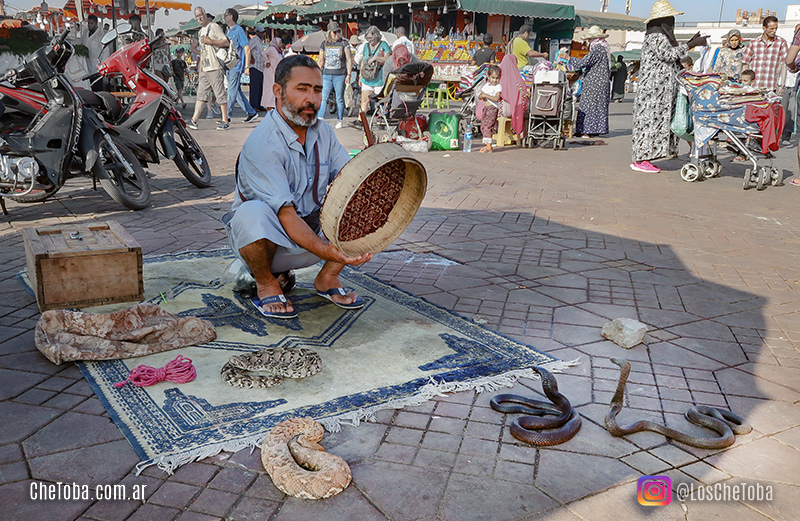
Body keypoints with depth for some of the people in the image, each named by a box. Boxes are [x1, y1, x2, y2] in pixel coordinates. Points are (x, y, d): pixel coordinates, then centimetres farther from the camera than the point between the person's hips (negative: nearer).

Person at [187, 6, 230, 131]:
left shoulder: (214, 27, -2)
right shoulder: (200, 32, 22)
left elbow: (226, 42, -9)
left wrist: (211, 41, -17)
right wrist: (200, 69, 21)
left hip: (215, 68, -8)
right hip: (205, 69, 8)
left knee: (220, 94, -5)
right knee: (201, 95, 5)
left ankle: (225, 122, 0)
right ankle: (193, 121, 3)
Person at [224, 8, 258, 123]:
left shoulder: (238, 30, -8)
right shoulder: (227, 31, 17)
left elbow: (247, 49, -13)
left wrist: (247, 66, -17)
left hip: (236, 66, -9)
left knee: (232, 92, -7)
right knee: (237, 92, 9)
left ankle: (227, 117, -6)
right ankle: (251, 112, 16)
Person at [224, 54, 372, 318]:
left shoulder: (322, 131, 1)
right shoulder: (261, 145, -23)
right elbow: (286, 215, -30)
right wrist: (327, 250, -44)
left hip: (313, 232, 6)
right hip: (265, 239, -5)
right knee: (253, 212, -39)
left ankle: (327, 278, 2)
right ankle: (266, 282, -8)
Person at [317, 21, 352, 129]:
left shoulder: (344, 44, 3)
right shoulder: (324, 44, 11)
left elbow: (349, 59, 2)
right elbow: (321, 60, 18)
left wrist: (349, 74, -5)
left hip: (340, 76, -2)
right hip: (326, 75, 2)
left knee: (339, 99, 3)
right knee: (323, 98, -6)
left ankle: (339, 121, 11)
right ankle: (320, 119, -6)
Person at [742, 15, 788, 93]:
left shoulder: (781, 42, 7)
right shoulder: (753, 42, 8)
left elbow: (784, 65, 3)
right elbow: (745, 63, 9)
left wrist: (781, 85, -6)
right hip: (753, 87, 0)